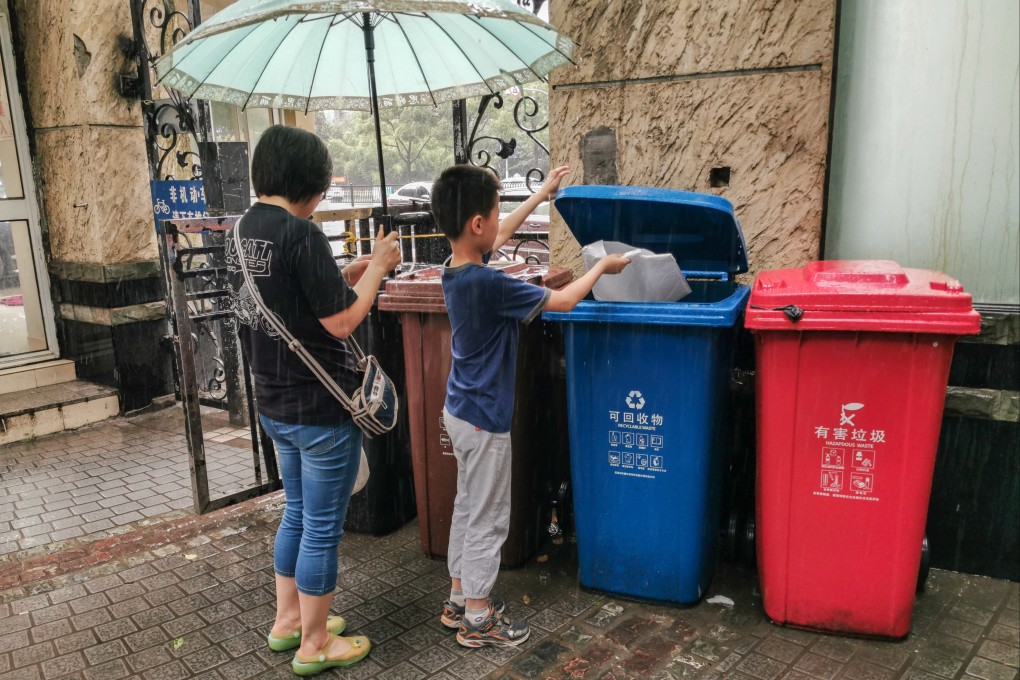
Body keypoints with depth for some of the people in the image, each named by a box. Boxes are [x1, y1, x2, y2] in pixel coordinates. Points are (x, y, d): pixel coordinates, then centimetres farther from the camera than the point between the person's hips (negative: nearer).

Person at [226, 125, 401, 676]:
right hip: (320, 408, -9)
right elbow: (342, 320, -20)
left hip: (274, 403, 9)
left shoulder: (242, 230, 6)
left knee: (297, 513, 23)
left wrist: (355, 270, 9)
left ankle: (288, 621, 37)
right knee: (323, 526, 7)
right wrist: (377, 267, -7)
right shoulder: (299, 233, -22)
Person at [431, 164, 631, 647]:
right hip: (484, 419, -9)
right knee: (488, 520, 5)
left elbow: (501, 235, 20)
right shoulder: (489, 284, -27)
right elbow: (562, 301, -17)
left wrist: (542, 194, 28)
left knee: (468, 507, 20)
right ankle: (478, 620, 20)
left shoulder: (456, 268, 0)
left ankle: (460, 599, 34)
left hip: (460, 409, 9)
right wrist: (602, 267, -1)